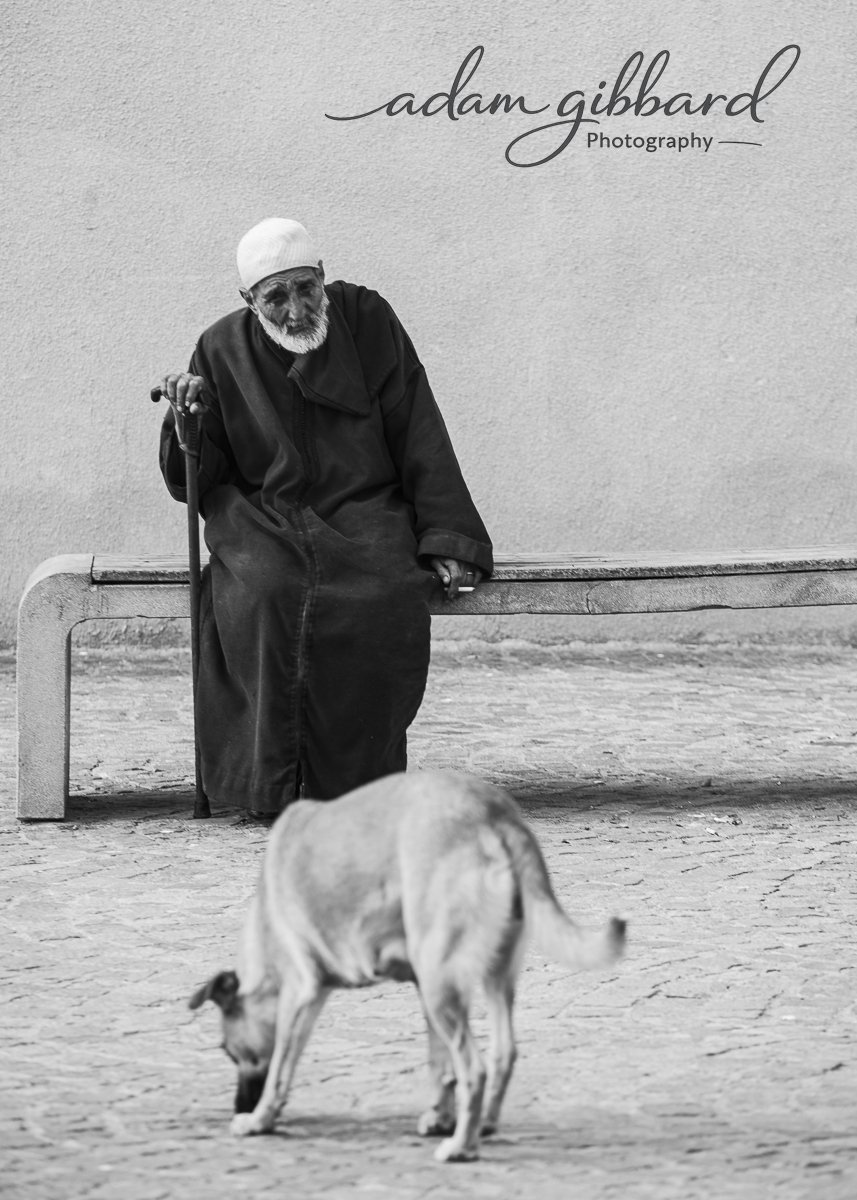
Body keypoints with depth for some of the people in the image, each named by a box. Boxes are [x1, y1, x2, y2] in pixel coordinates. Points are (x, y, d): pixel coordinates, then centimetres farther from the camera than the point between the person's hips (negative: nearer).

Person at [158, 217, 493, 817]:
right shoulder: (224, 350, 4)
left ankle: (359, 779, -19)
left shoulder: (368, 322, 2)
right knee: (264, 597, -33)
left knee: (380, 601, -33)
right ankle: (274, 783, -22)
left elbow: (420, 442, 2)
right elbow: (191, 485, 7)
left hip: (364, 514, 0)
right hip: (265, 520, 0)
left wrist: (448, 542, -5)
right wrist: (188, 418, -13)